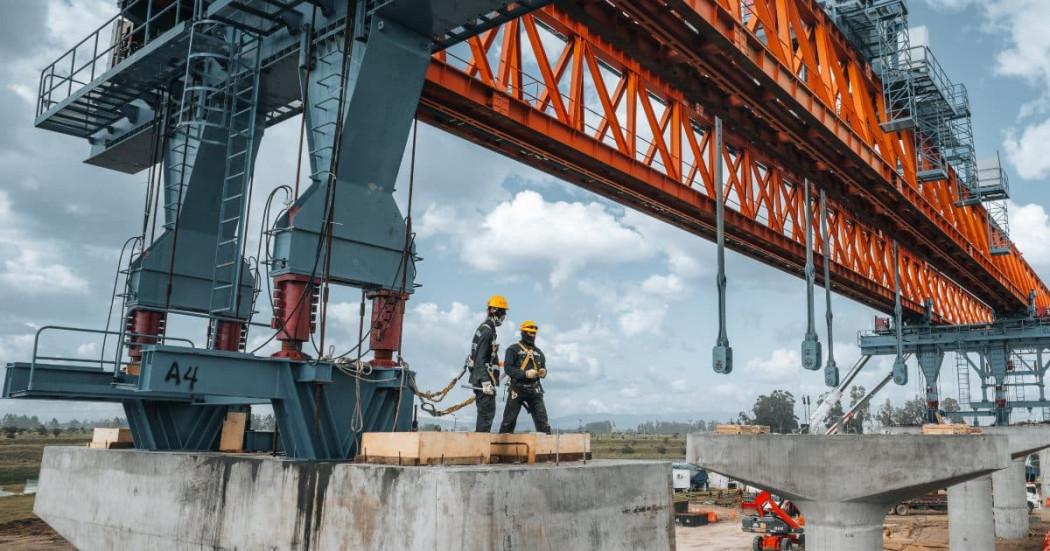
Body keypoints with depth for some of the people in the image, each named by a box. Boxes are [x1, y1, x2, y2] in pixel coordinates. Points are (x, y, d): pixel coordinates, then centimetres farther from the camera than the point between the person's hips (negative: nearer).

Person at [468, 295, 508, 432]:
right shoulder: (487, 330, -14)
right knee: (487, 412, -10)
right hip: (483, 378, -10)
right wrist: (486, 382, -25)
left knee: (485, 412, 13)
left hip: (480, 378, 10)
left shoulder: (487, 328, 17)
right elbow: (480, 359, -20)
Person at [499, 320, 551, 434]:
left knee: (542, 419, -4)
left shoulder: (538, 352, 17)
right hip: (517, 389, -4)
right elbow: (508, 368, -11)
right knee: (509, 420, 3)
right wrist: (525, 374, -22)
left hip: (534, 390, 4)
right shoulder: (513, 349, 0)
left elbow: (543, 368, 19)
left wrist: (543, 372, -6)